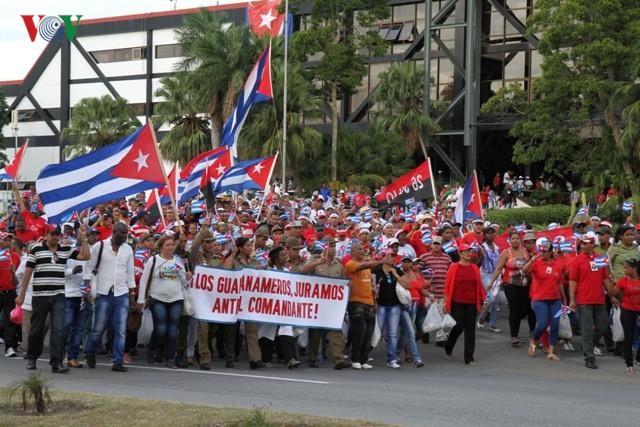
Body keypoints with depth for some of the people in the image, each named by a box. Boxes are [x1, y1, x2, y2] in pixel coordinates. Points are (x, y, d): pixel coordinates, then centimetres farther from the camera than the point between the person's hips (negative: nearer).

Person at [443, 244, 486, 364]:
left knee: (470, 330, 3)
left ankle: (469, 357, 7)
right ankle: (448, 348, 24)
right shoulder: (454, 267, -3)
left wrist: (481, 301, 8)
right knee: (458, 327, -5)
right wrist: (447, 303, -7)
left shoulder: (475, 268, 8)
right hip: (457, 303, -4)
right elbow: (447, 285, -3)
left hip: (472, 303, 4)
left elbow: (479, 285, 11)